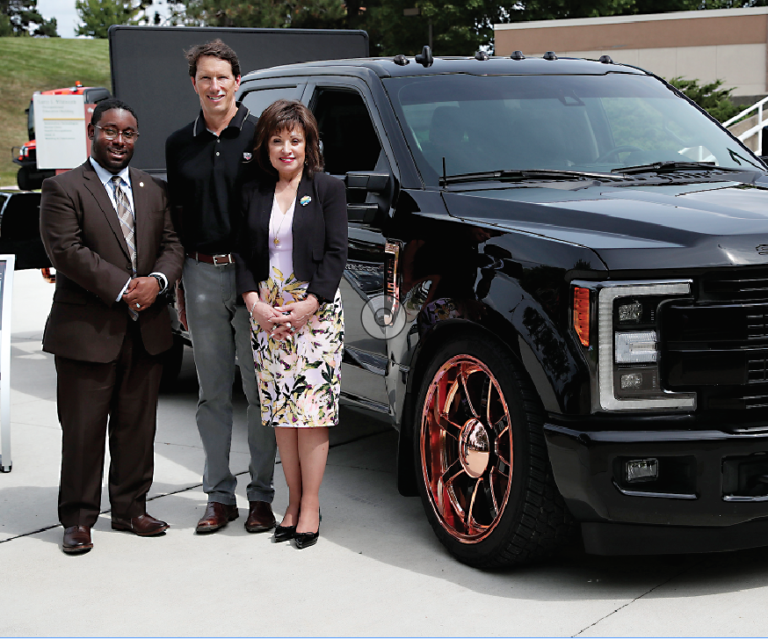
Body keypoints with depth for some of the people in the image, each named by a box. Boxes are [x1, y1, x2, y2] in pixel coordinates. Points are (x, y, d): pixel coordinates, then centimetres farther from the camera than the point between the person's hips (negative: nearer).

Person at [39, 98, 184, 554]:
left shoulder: (154, 191, 14)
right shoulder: (63, 190, -4)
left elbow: (172, 244, 10)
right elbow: (67, 251, -14)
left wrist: (157, 281, -12)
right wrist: (122, 288, -18)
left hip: (146, 330, 5)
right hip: (87, 332, -5)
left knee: (138, 427, 12)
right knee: (84, 430, 1)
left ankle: (131, 508, 24)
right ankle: (79, 518, 12)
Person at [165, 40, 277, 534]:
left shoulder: (260, 136, -1)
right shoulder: (180, 145, 11)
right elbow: (177, 218, 15)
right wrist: (178, 288, 11)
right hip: (202, 275, 4)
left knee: (260, 390, 2)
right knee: (213, 392, 8)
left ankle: (261, 496, 11)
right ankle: (220, 496, 17)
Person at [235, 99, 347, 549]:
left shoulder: (329, 189, 0)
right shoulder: (254, 194, 11)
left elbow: (335, 254, -5)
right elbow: (245, 255, 8)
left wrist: (307, 306, -14)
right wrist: (255, 304, -7)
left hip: (317, 312, -4)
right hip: (267, 313, 4)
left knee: (313, 407, -5)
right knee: (281, 410, 5)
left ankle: (311, 506, 0)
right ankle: (294, 501, 13)